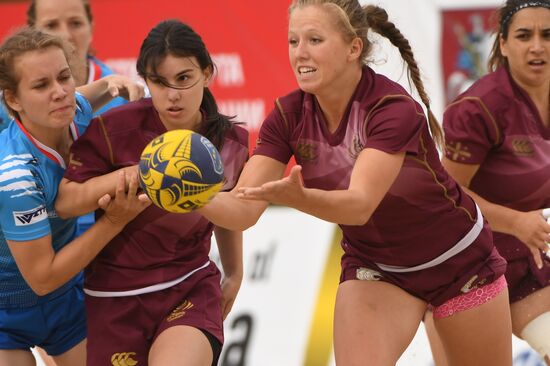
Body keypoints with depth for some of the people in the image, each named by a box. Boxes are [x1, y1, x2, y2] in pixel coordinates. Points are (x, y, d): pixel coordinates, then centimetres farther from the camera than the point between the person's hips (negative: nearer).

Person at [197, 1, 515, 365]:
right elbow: (242, 208, -22)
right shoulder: (289, 115, -15)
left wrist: (298, 197, -61)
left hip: (458, 260, -3)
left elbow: (360, 204, -42)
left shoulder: (394, 109, -30)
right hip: (372, 265, 3)